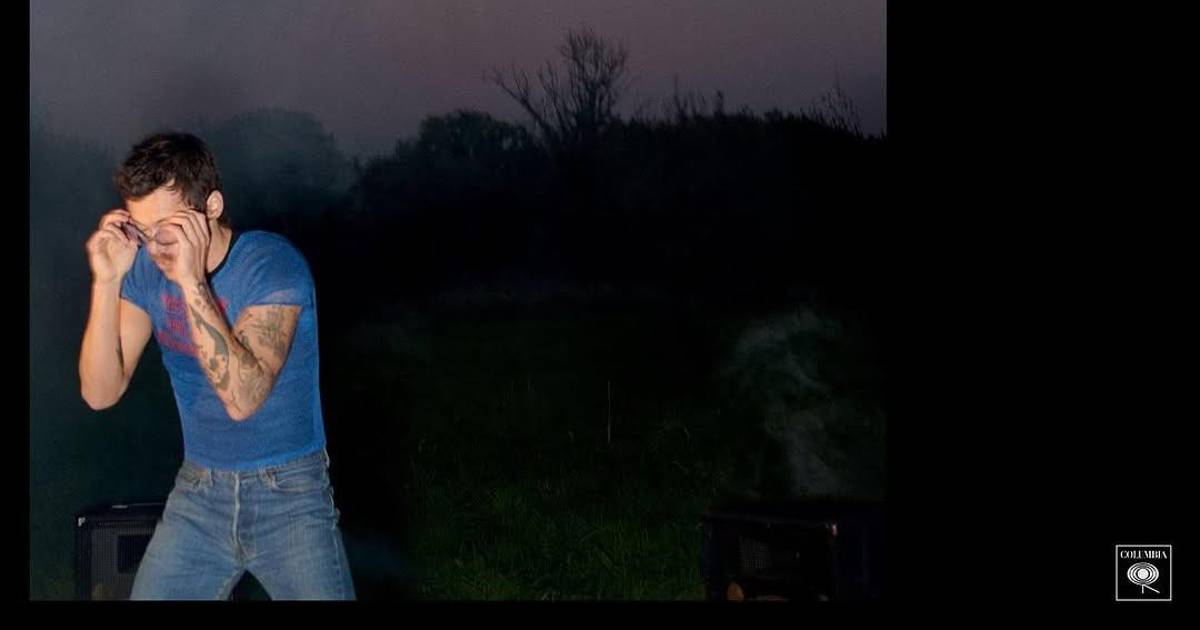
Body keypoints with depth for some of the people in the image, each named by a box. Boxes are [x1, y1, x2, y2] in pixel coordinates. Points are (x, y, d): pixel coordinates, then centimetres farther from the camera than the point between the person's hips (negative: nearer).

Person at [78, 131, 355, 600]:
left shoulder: (272, 264, -17)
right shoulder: (146, 270, -2)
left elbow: (242, 398, -29)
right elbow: (100, 393, -8)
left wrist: (191, 281, -33)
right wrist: (107, 281, -18)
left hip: (289, 495, -4)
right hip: (198, 495, 4)